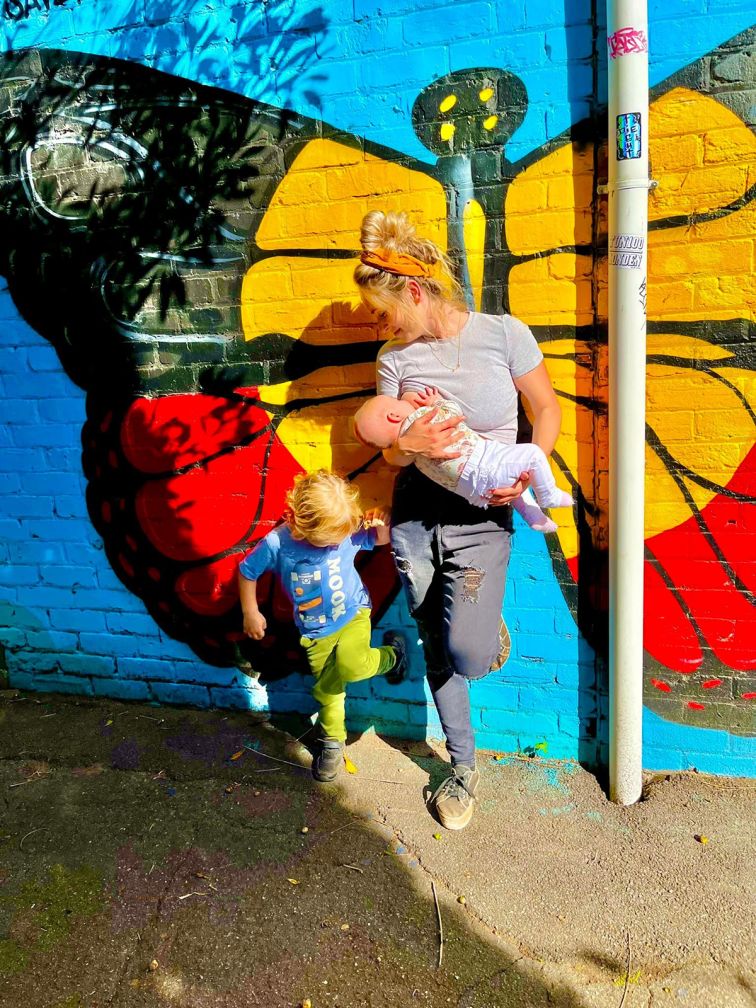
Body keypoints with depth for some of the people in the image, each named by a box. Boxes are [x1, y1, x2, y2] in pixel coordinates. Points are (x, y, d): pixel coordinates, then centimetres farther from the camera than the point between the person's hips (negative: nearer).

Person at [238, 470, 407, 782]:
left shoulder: (349, 532, -20)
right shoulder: (277, 543, -23)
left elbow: (380, 541, 0)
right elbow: (247, 571, -5)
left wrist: (381, 525, -23)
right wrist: (250, 612, 1)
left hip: (353, 615, -1)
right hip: (315, 632, 2)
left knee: (351, 664, -29)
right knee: (326, 690, 9)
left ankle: (391, 654, 4)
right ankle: (332, 741, 39)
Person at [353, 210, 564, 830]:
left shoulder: (504, 334, -9)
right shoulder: (395, 358, -1)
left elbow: (548, 412, 1)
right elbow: (390, 455, 3)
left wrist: (526, 474, -14)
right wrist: (408, 445, -21)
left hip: (482, 517, -3)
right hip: (415, 514, 3)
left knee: (466, 654, -17)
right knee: (437, 650, 11)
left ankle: (489, 626, 23)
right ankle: (465, 768, 33)